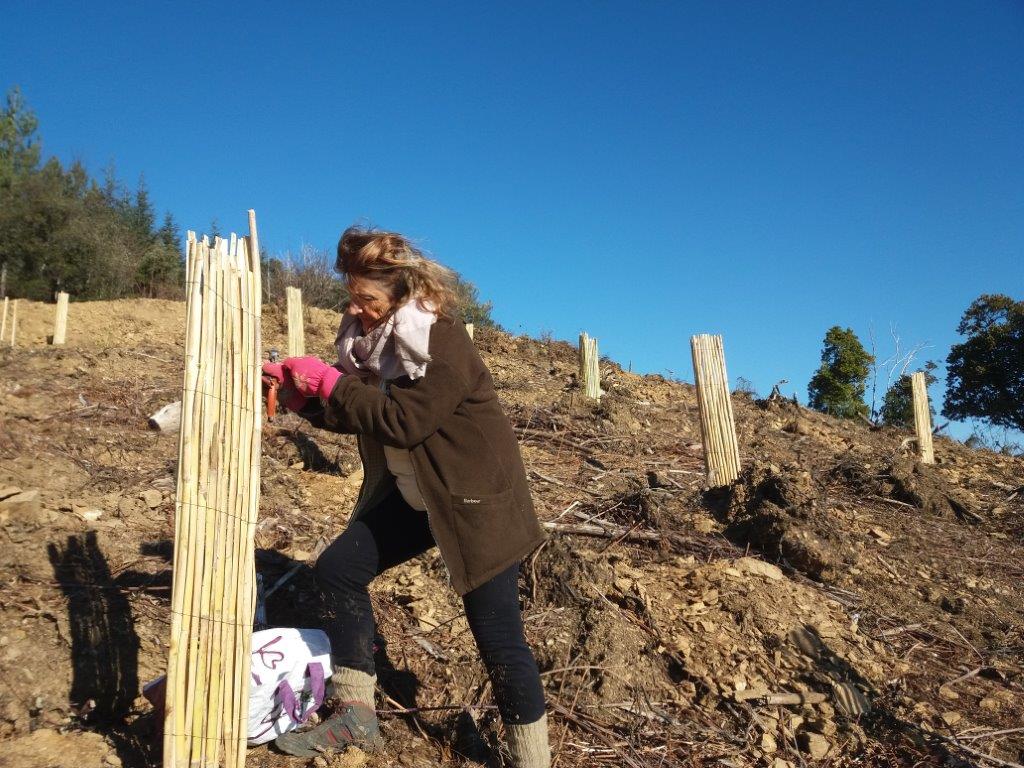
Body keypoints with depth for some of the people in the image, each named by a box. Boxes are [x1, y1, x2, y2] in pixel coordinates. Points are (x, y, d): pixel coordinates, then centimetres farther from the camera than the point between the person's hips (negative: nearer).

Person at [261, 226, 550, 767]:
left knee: (497, 636, -4)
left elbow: (400, 421, -28)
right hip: (412, 494, 9)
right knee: (337, 569, 8)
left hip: (474, 501, -8)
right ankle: (356, 716, 22)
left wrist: (330, 381, -21)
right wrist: (299, 390, -7)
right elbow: (353, 414, 8)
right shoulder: (373, 334, 2)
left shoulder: (443, 344, -22)